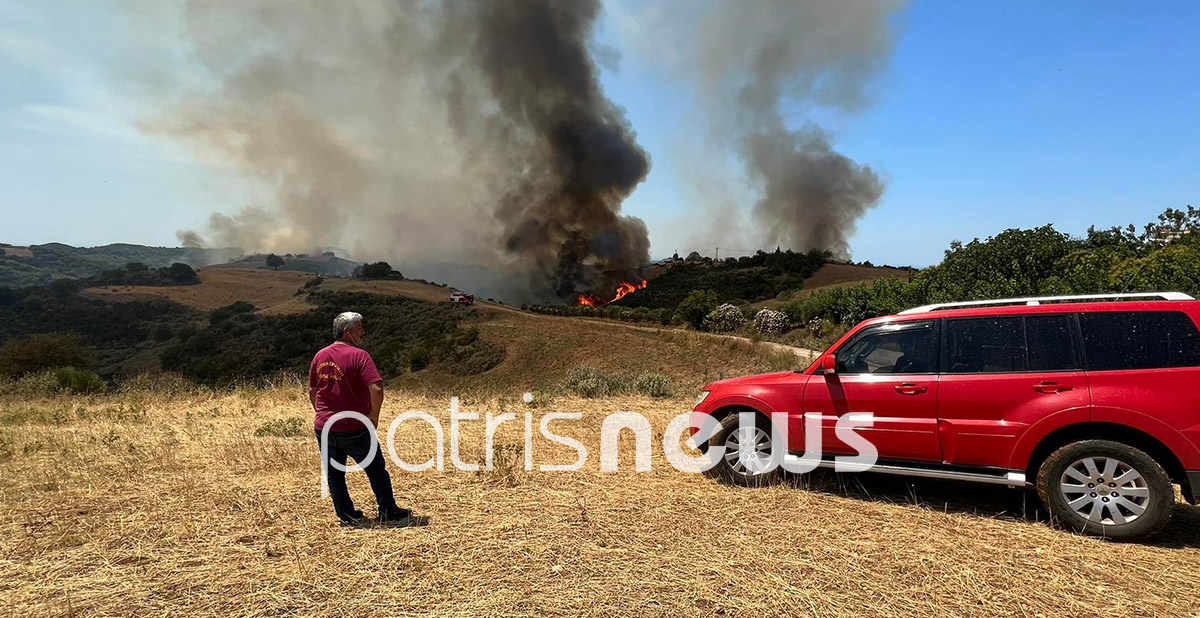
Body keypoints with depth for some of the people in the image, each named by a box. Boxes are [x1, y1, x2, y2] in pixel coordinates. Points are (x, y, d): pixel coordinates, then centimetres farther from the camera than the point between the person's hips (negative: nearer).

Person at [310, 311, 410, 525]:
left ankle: (347, 515, 24)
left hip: (324, 428, 5)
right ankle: (388, 511, 21)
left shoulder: (319, 356, 5)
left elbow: (312, 391, 14)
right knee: (376, 470, 12)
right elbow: (376, 389, -25)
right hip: (354, 428, -5)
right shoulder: (359, 355, -14)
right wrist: (374, 416, -11)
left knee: (334, 474, 17)